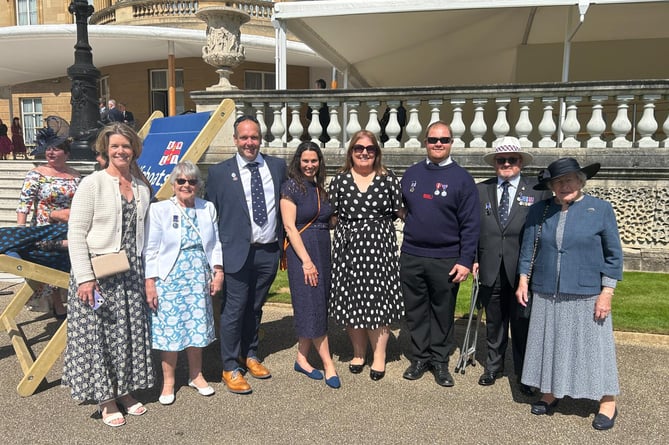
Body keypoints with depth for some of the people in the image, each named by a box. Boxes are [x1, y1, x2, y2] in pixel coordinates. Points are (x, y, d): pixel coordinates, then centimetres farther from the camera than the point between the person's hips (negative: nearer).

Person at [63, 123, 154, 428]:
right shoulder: (92, 184, -8)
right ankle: (106, 398, 20)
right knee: (98, 333, 4)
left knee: (130, 331, 12)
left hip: (131, 272, 5)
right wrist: (84, 278, -16)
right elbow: (76, 234, -10)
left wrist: (147, 273, 8)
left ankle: (126, 390, 30)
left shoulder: (142, 187, 7)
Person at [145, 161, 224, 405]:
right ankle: (168, 381, 18)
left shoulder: (208, 208, 7)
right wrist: (150, 283, -8)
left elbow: (215, 244, 12)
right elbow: (151, 249, -4)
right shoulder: (159, 209, -3)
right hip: (169, 278, -3)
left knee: (197, 326, 10)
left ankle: (196, 375, 28)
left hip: (199, 278, 3)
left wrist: (218, 271, 2)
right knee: (169, 328, 1)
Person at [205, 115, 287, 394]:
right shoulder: (219, 172, -2)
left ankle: (249, 355, 36)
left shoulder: (278, 166, 6)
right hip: (238, 253, -3)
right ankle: (231, 368, 17)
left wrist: (284, 244, 6)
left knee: (255, 308, 18)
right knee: (234, 311, 2)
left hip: (269, 252, 3)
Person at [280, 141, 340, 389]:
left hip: (323, 252, 7)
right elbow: (290, 226, -13)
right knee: (313, 307, -4)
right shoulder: (291, 187, -7)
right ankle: (328, 365, 3)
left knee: (310, 309, 10)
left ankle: (302, 359, 20)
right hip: (302, 251, -7)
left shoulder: (319, 188, 14)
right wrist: (306, 261, -17)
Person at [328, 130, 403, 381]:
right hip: (348, 247, 2)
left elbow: (397, 213, 8)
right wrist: (347, 225, -2)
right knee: (350, 300, 8)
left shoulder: (388, 180, 3)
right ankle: (358, 352, 26)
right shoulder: (340, 180, 5)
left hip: (379, 247, -1)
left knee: (378, 299, 0)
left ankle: (379, 357, 16)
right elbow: (332, 214, 8)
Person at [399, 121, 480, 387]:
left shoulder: (461, 178, -4)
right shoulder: (411, 173, 7)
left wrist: (466, 261, -11)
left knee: (443, 313, 10)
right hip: (411, 257, 3)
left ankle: (440, 361, 24)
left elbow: (470, 224, -6)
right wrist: (401, 248, 6)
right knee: (416, 312, 12)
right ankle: (419, 357, 26)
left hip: (446, 260, -3)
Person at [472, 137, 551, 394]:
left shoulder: (538, 191, -1)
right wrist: (473, 258, 2)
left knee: (522, 324, 8)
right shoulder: (480, 190, 7)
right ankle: (493, 366, 33)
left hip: (524, 270, -2)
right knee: (494, 322, 16)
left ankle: (524, 373, 25)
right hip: (491, 271, 2)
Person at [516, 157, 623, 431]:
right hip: (546, 296, 3)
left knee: (593, 346, 6)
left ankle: (608, 403, 22)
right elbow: (528, 250, 9)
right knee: (548, 344, 12)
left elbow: (613, 255, -2)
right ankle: (549, 394, 29)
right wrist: (523, 282, 4)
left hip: (586, 296, -3)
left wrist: (607, 293, -6)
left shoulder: (601, 210, -4)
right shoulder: (538, 211, 4)